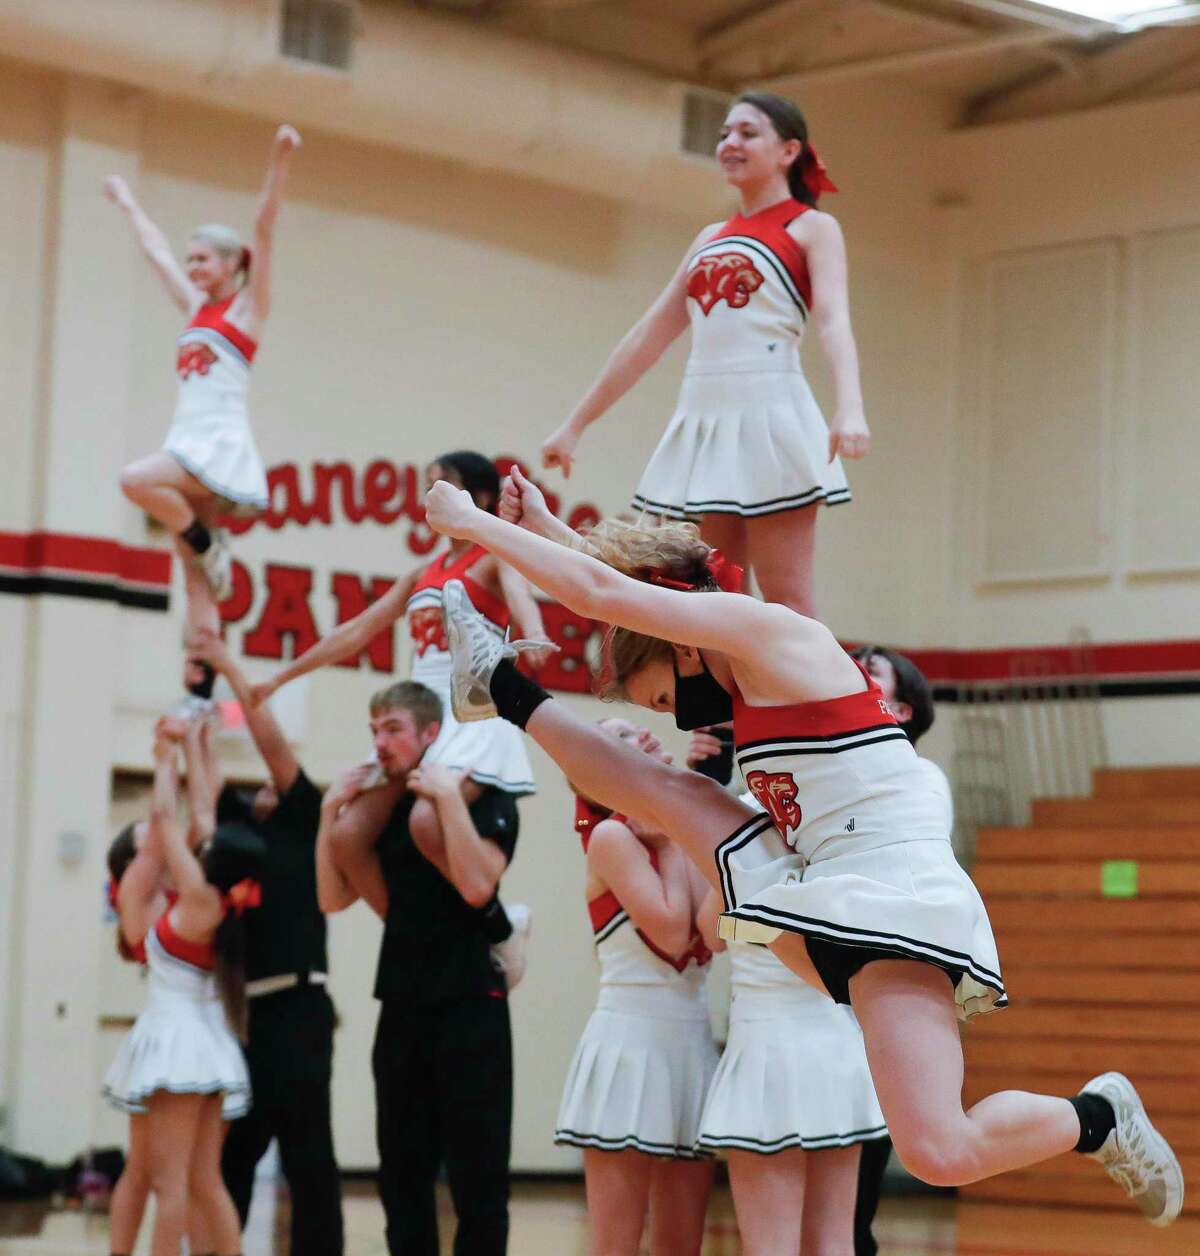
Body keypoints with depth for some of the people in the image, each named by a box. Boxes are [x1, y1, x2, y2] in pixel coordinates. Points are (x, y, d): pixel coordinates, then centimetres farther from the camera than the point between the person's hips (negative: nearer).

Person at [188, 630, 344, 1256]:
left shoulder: (303, 827, 4)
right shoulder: (239, 828, 18)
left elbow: (275, 746, -5)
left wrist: (233, 670, -1)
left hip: (295, 1010, -7)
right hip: (241, 1013, 7)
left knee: (307, 1156, -5)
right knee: (231, 1154, 10)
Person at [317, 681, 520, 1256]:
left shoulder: (484, 797, -6)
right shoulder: (385, 809, 15)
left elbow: (476, 885, -21)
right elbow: (333, 897, 12)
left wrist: (448, 796, -20)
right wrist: (331, 810, 2)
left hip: (469, 1008, -7)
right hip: (402, 1009, 7)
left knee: (476, 1176, -4)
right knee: (402, 1175, 10)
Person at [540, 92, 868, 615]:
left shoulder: (811, 227, 4)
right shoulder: (710, 239, 21)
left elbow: (833, 320, -13)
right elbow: (647, 338, 22)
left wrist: (849, 408, -31)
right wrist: (576, 424, 20)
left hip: (768, 414, -6)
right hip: (704, 422, 6)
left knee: (785, 606, -10)